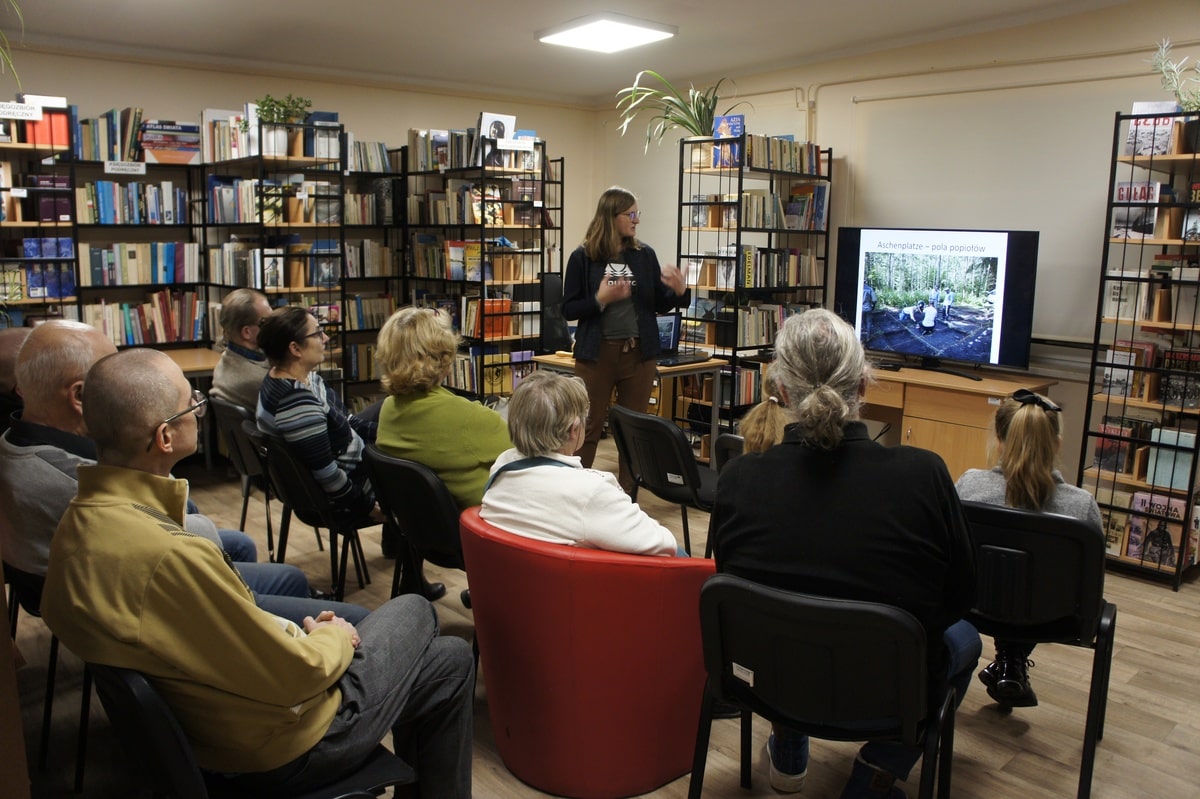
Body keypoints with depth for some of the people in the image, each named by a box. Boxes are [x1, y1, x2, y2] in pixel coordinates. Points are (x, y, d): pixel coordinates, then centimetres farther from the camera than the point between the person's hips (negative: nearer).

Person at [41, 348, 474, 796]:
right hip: (280, 747, -8)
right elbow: (297, 675, -25)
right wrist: (334, 638, -5)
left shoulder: (79, 523, -7)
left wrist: (296, 632, 2)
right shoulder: (168, 558, -36)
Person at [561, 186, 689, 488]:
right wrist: (601, 299, -19)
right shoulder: (583, 257, -3)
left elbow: (659, 305, 9)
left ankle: (627, 494, 20)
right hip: (596, 353, -3)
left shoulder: (645, 255, 5)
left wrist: (680, 292, -11)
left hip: (638, 353, 3)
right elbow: (568, 309, -3)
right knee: (588, 427, 3)